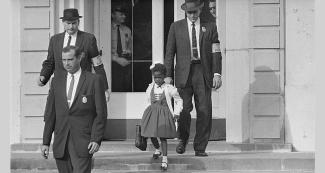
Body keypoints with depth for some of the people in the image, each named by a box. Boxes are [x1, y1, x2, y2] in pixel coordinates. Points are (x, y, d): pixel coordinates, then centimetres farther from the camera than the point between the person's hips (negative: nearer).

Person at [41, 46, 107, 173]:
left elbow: (101, 114, -1)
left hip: (82, 142, -4)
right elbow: (51, 113, 13)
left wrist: (96, 139, -11)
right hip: (60, 143, 4)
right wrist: (45, 142, 8)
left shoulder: (94, 81, 0)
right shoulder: (56, 81, 12)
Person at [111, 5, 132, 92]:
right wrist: (117, 59, -12)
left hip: (126, 64, 4)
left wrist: (129, 52, 0)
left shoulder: (127, 30, 14)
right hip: (113, 64, -4)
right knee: (115, 88, -10)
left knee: (127, 88, -3)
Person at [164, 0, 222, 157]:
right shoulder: (176, 27, 10)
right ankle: (183, 139, 14)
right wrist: (168, 75, 1)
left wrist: (217, 73, -6)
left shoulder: (210, 27, 10)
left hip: (203, 73, 1)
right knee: (184, 109, -12)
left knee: (204, 111, -4)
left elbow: (215, 52, 6)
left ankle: (200, 148, 5)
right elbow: (169, 53, 8)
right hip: (184, 73, -1)